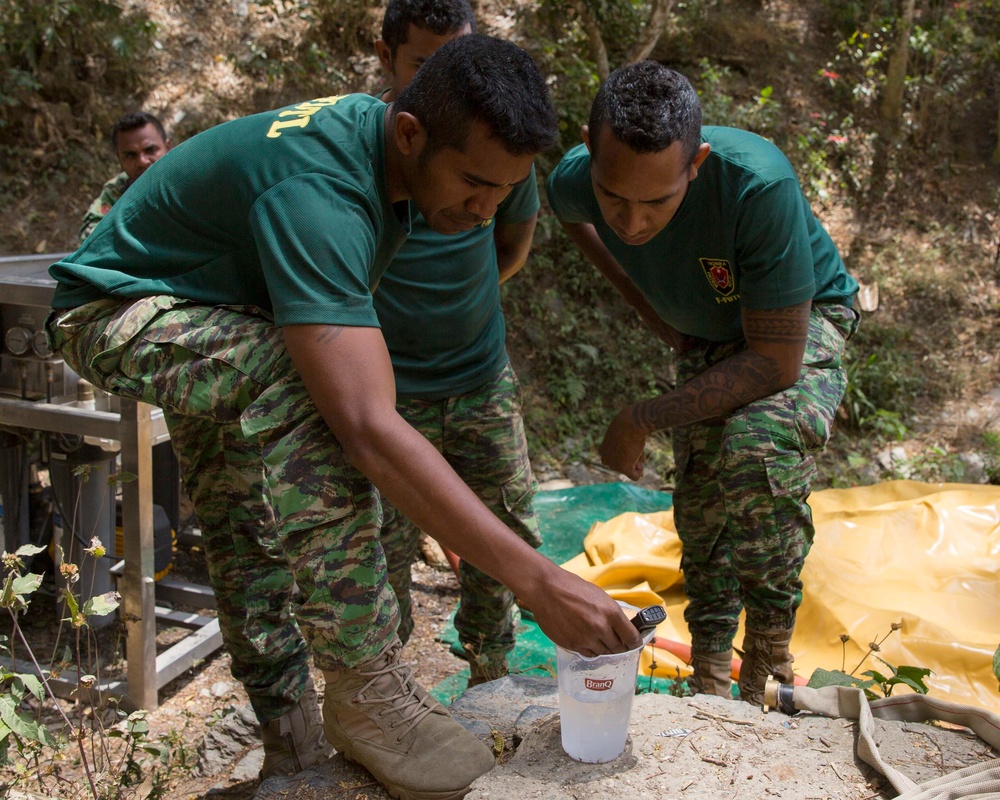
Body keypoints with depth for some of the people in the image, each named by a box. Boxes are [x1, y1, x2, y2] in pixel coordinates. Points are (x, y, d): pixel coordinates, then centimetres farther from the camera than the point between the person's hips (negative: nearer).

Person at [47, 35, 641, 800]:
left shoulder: (379, 142, -7)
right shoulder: (318, 191, -37)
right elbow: (369, 430, -46)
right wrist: (538, 580, -46)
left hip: (216, 323, 10)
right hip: (116, 312, -9)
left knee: (248, 551, 9)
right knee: (308, 388, -36)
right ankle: (366, 689, -27)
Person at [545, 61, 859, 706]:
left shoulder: (759, 184, -40)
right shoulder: (576, 180, -24)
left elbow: (776, 361, -34)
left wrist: (641, 420, -29)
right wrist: (648, 305, 0)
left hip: (801, 324, -5)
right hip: (707, 337, 5)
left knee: (758, 444, -33)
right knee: (701, 514, 3)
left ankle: (768, 674, -16)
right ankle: (711, 693, 23)